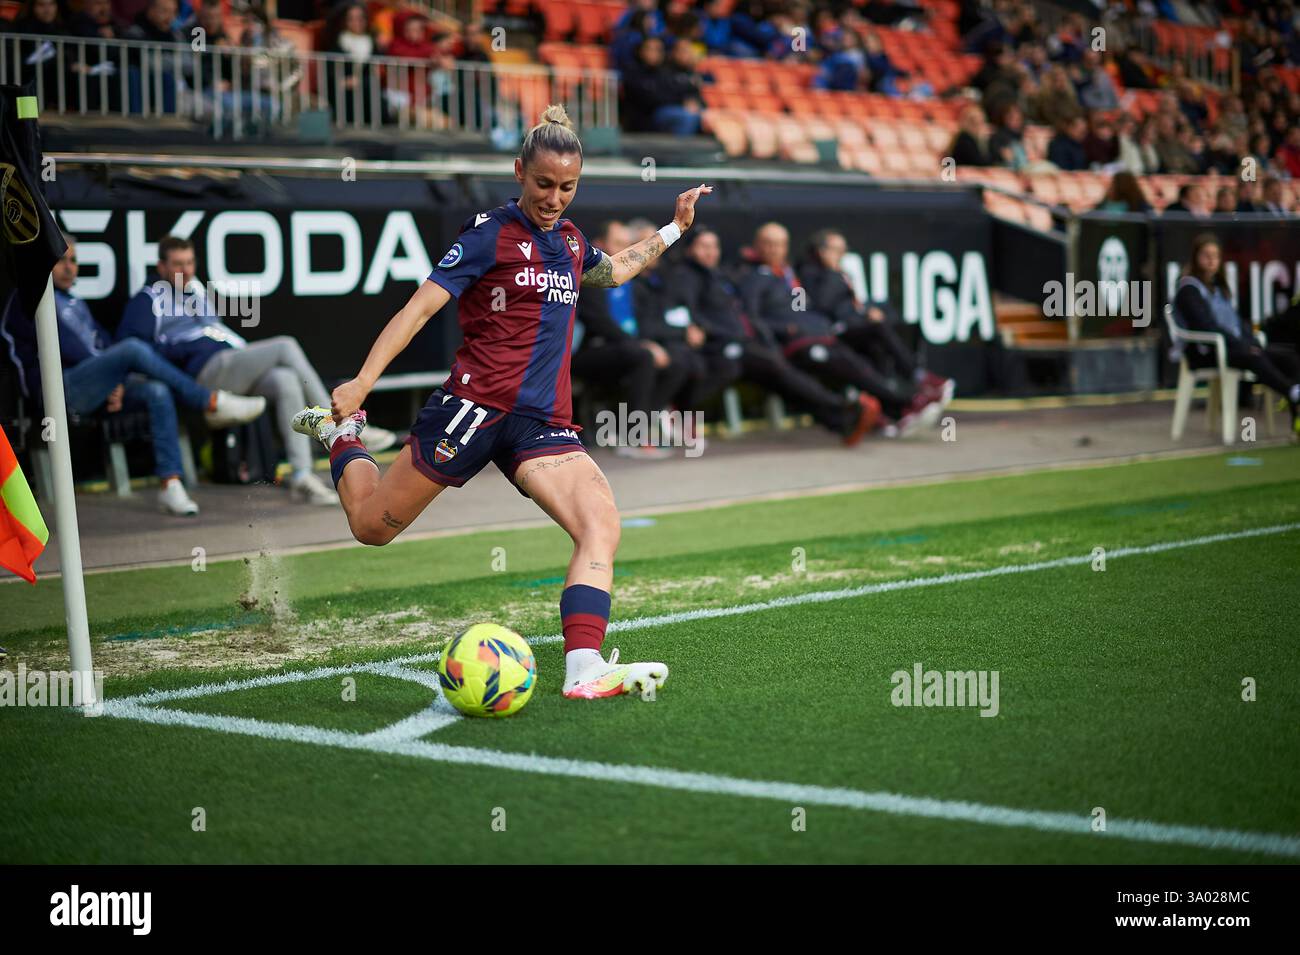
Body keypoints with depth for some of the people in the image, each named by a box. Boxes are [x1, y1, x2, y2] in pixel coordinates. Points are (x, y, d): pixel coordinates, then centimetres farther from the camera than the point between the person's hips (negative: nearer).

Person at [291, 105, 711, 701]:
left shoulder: (570, 239, 16)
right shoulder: (491, 233, -5)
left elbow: (614, 271, 41)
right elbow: (421, 305, -13)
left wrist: (675, 227, 38)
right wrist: (362, 382, -22)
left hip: (544, 422, 5)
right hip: (476, 404, -5)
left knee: (602, 527, -20)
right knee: (370, 527, 5)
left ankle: (584, 670, -30)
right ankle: (342, 432, 36)